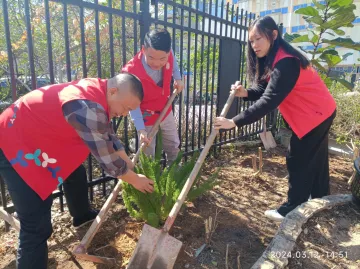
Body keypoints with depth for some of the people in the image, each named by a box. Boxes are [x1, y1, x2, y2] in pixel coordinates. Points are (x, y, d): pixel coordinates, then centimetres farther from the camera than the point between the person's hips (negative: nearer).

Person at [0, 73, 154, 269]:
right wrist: (134, 180, -8)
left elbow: (109, 137, 9)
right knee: (37, 226, -9)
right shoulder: (88, 107, -34)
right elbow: (107, 158, -25)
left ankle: (82, 215, 51)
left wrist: (132, 167, 11)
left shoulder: (97, 91, -3)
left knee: (76, 174, 26)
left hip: (37, 137, 10)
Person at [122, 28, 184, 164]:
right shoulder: (131, 71, -35)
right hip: (146, 118, -5)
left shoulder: (168, 54, -22)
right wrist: (141, 129, -34)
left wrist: (178, 78, -2)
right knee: (147, 156, 7)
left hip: (166, 111, 6)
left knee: (174, 146, 23)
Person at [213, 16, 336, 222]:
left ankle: (291, 211, 13)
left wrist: (234, 122, -37)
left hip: (315, 115, -10)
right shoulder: (274, 60, 4)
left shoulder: (286, 62, -28)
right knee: (315, 162, 18)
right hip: (320, 113, 10)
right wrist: (245, 93, -18)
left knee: (299, 163, -2)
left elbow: (269, 101, -35)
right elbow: (267, 91, 2)